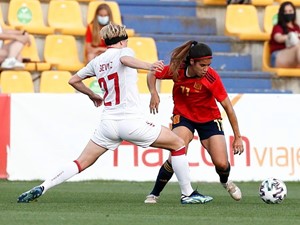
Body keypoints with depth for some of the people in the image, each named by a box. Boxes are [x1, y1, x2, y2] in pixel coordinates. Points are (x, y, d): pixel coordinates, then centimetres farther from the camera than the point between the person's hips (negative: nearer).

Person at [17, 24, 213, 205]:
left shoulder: (97, 61, 16)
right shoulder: (124, 51, 0)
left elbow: (74, 80, 25)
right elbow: (125, 59, -25)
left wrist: (92, 95, 39)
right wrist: (148, 66, -40)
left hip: (108, 122, 5)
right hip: (132, 121, -5)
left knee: (82, 163, 11)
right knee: (178, 144, 8)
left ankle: (41, 188, -5)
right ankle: (188, 194, 5)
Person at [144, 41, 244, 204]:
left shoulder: (211, 77, -25)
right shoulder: (176, 69, -20)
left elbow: (227, 106, -20)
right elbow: (152, 75, -1)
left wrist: (237, 137, -18)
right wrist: (154, 94, -21)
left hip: (209, 119, 0)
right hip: (183, 116, 0)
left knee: (221, 164, -11)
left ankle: (225, 182, 28)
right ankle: (154, 194, -6)